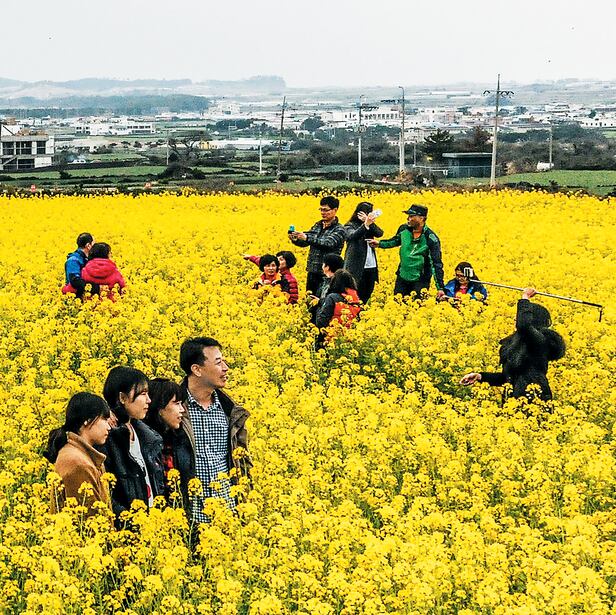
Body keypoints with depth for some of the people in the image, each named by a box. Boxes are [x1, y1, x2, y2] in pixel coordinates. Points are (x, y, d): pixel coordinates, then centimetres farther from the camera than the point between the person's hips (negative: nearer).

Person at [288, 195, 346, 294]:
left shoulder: (339, 229, -6)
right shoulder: (317, 225, 13)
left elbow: (329, 243, -22)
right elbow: (304, 242, 11)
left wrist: (307, 237, -31)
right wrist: (295, 240, -12)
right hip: (312, 272, 6)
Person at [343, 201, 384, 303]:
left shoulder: (370, 226, 13)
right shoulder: (350, 226, -3)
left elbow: (380, 233, -4)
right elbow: (353, 236, -24)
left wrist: (370, 222, -20)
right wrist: (365, 224, -40)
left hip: (371, 267, 6)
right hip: (356, 267, -6)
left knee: (367, 295, 8)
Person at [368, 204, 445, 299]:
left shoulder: (430, 238, -19)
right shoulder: (404, 229, -3)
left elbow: (437, 264, -19)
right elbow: (395, 241, 21)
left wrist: (440, 288, -24)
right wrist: (379, 243, 7)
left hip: (420, 281, -5)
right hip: (402, 278, 5)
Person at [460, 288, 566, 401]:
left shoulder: (540, 339, -8)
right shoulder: (516, 343, 17)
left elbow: (523, 325, -29)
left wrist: (524, 299, -13)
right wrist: (480, 376, 12)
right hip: (515, 399, 7)